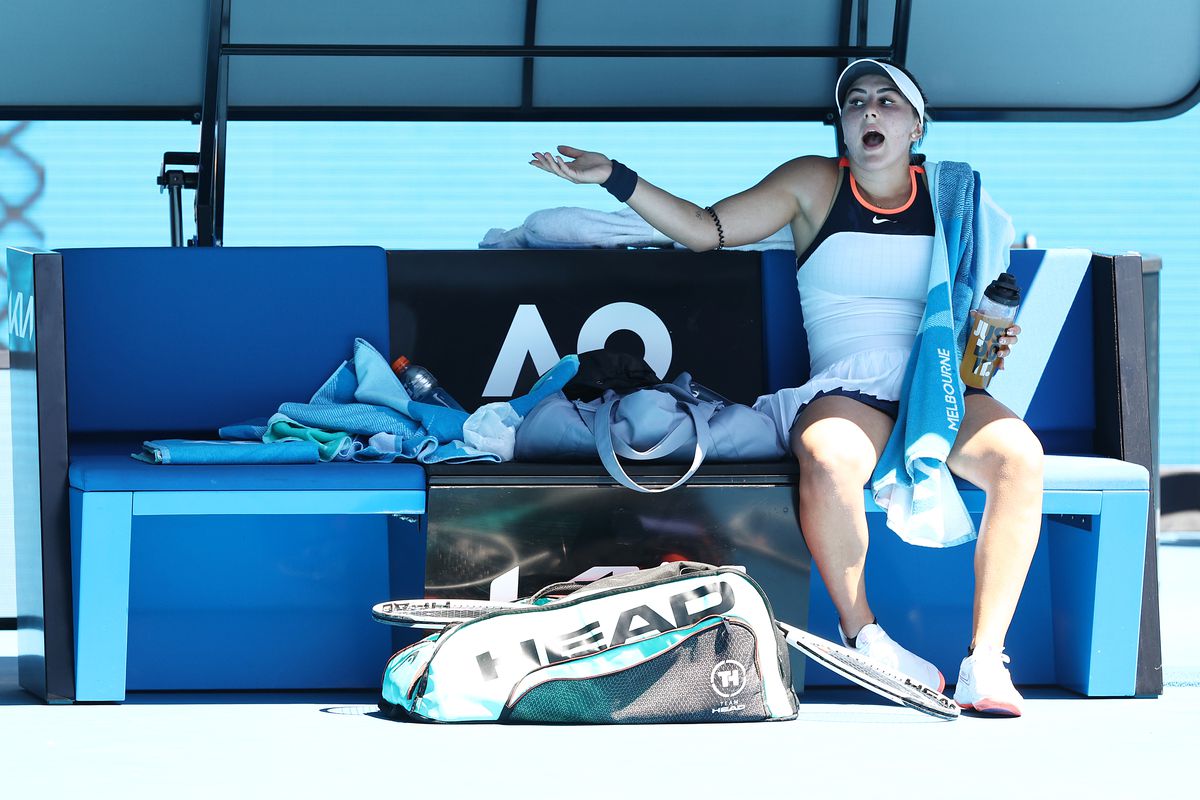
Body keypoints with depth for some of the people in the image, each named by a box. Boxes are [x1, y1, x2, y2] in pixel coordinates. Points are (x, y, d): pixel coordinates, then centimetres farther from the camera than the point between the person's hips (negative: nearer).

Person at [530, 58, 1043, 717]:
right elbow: (707, 230, 10)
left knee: (1018, 453, -33)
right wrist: (614, 177, 2)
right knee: (830, 457, -40)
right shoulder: (815, 183, 11)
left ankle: (985, 659, -29)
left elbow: (977, 305, 22)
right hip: (846, 391, -2)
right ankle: (862, 634, -20)